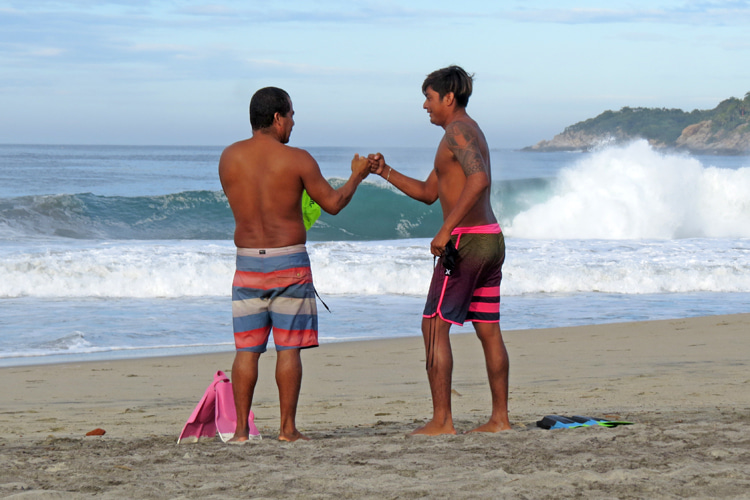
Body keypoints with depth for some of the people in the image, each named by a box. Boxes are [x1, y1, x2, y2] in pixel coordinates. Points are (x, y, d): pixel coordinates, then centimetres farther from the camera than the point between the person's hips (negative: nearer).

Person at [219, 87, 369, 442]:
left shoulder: (229, 157, 0)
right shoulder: (297, 160, -8)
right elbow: (333, 203, 0)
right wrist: (357, 175, 18)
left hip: (248, 262, 3)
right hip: (289, 261, -3)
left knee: (246, 349, 6)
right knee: (288, 348, 2)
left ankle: (241, 429, 3)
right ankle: (287, 428, 3)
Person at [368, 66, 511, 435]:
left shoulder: (458, 130, -11)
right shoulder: (468, 132, 22)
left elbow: (479, 179, -29)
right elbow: (428, 193, 27)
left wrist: (446, 230, -28)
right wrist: (385, 172, 18)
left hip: (466, 240, -10)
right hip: (491, 239, 10)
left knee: (435, 327, -7)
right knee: (489, 331, 11)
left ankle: (441, 421, -10)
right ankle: (500, 418, 12)